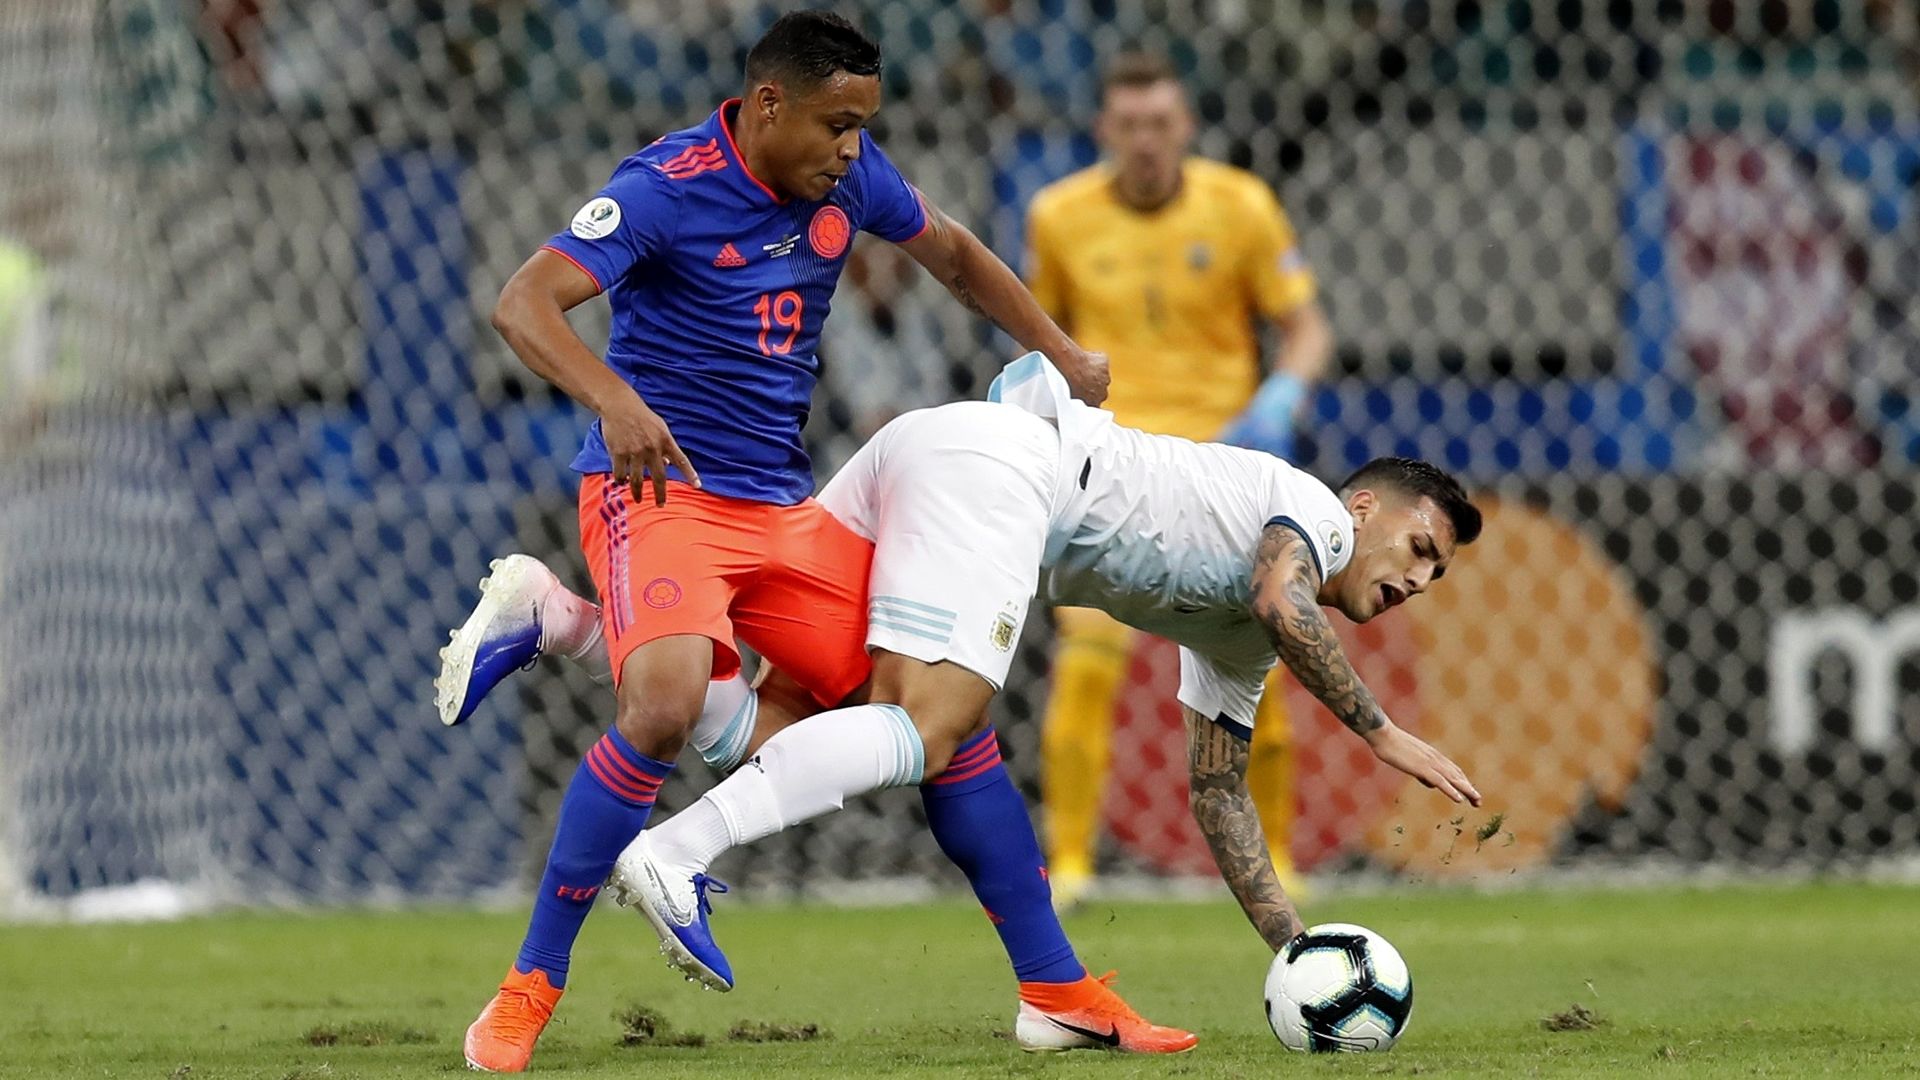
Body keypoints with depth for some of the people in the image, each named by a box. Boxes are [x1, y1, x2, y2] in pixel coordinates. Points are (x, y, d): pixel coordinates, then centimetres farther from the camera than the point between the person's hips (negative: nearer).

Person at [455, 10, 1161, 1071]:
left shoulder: (848, 175, 4)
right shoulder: (667, 186, -16)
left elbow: (952, 253, 25)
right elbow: (522, 304, -28)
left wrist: (1062, 355, 19)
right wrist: (616, 400, -44)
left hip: (783, 507, 7)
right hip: (658, 494, -7)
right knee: (664, 708, -32)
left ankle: (1055, 986, 14)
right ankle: (526, 992, -20)